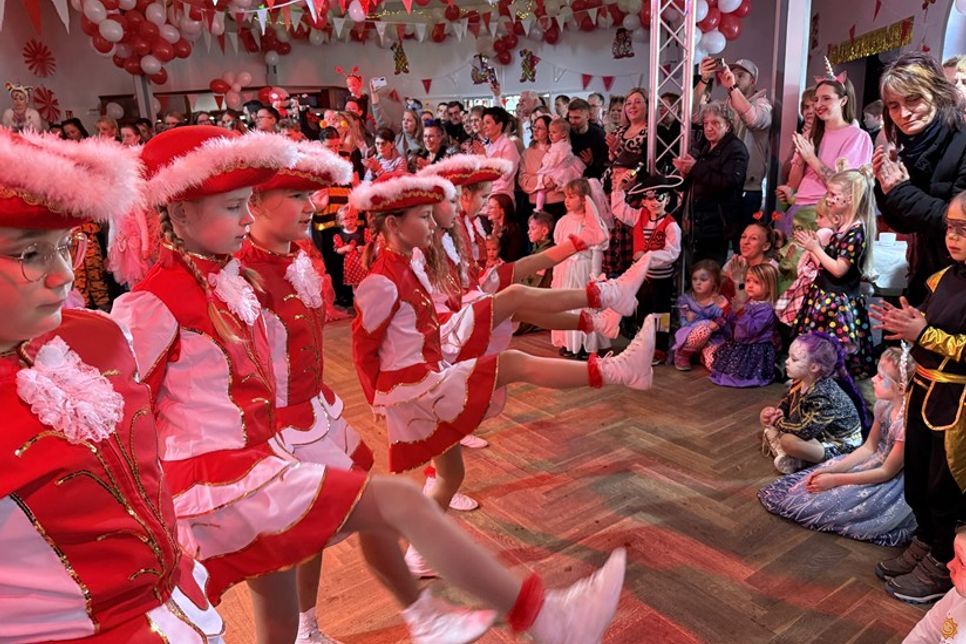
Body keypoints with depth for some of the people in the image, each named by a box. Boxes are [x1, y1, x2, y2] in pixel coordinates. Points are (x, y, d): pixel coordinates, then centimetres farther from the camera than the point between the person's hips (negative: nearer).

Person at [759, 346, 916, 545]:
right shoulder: (883, 405, -8)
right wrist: (832, 470, -9)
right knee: (819, 477, 0)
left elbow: (887, 472, -24)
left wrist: (835, 480, -22)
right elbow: (869, 448, 3)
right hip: (878, 462, 8)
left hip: (895, 482, -8)